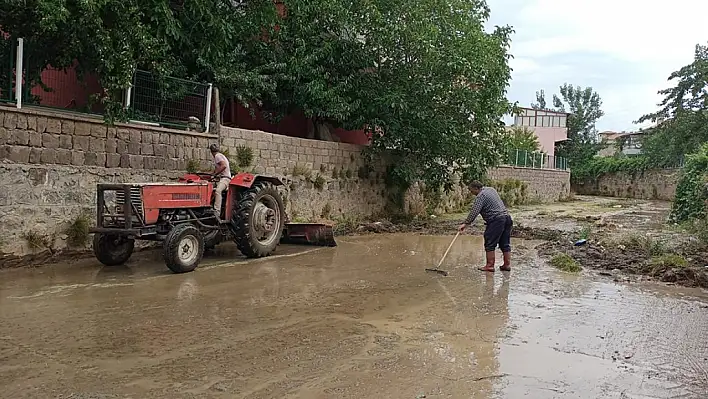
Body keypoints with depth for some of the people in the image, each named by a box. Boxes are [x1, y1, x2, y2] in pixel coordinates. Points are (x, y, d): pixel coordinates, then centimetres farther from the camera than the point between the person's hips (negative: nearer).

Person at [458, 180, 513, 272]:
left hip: (496, 220, -9)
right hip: (507, 217, 9)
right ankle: (507, 265, 14)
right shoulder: (491, 189, 18)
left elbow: (474, 212, -17)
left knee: (490, 244, -2)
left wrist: (465, 223, -16)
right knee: (505, 243, 11)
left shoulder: (481, 196, -10)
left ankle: (490, 265, -1)